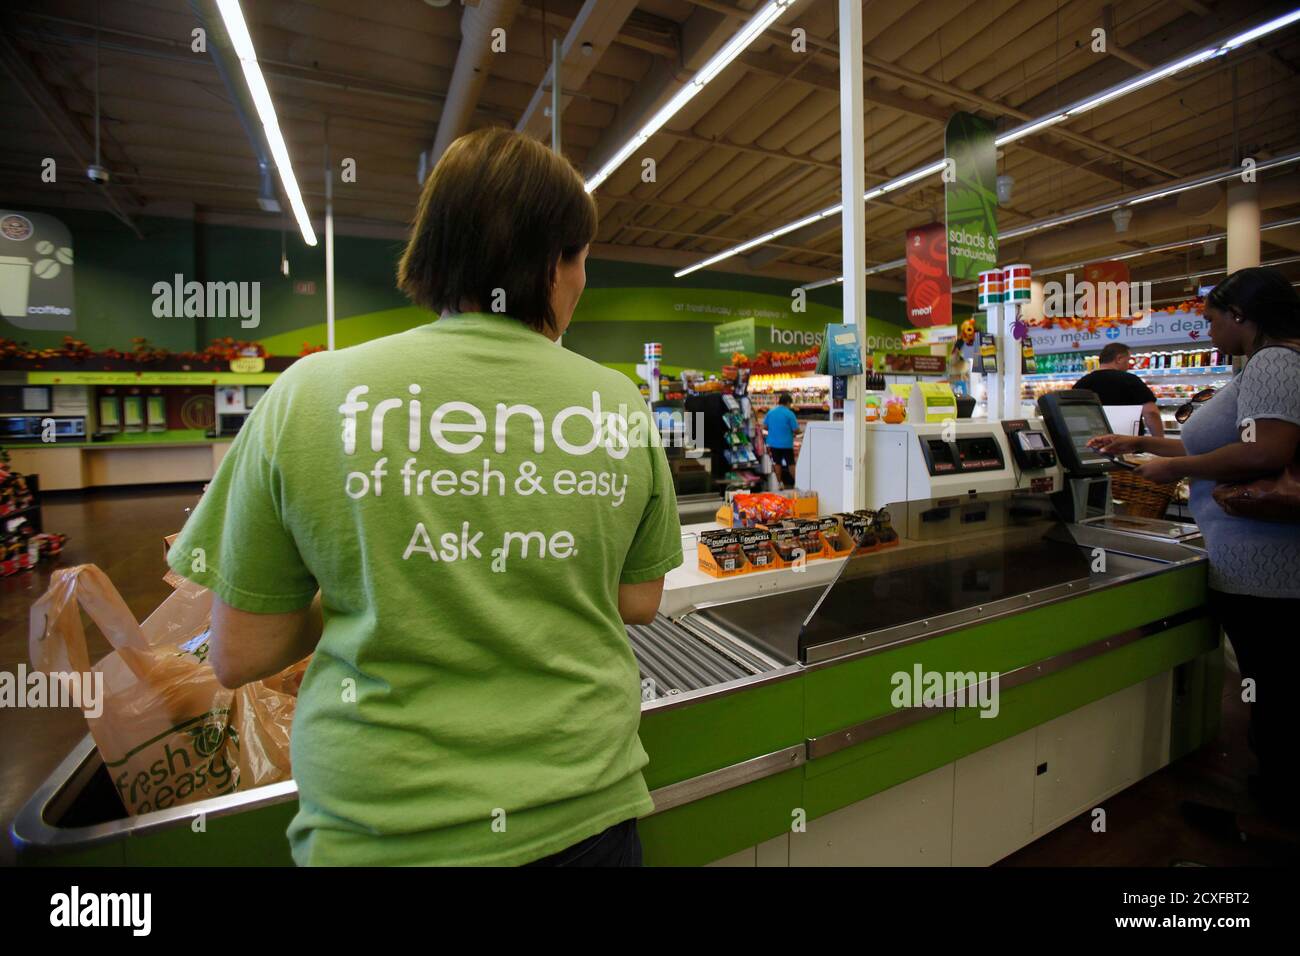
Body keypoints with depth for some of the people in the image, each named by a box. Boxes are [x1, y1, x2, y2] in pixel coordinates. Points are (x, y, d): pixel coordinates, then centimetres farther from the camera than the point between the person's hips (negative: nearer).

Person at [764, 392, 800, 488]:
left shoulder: (770, 412, 1)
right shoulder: (789, 414, -12)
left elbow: (765, 426, 6)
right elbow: (796, 430, -13)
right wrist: (794, 432, 9)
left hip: (773, 443, 4)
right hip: (786, 444, -4)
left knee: (777, 463, 13)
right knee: (791, 464, 6)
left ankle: (779, 483, 18)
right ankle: (796, 483, 10)